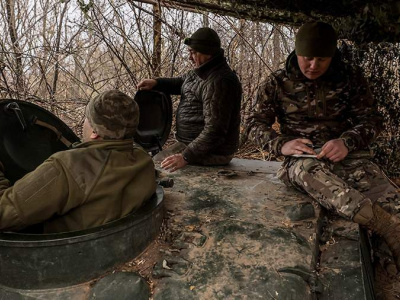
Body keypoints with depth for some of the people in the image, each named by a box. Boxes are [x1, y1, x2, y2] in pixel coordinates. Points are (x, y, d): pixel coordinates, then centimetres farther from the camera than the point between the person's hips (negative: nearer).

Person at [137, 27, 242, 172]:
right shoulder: (200, 72, 8)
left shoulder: (219, 83, -25)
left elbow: (214, 131, -29)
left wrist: (186, 157, -31)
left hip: (210, 153, -10)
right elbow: (180, 83, 26)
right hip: (192, 143, 10)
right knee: (157, 159, 19)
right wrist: (155, 83, 7)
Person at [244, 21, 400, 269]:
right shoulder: (277, 83, 5)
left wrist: (347, 141, -18)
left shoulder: (351, 78, 8)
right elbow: (254, 123, 5)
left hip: (347, 154, 2)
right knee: (307, 170, -41)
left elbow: (371, 119, 6)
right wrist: (281, 144, -15)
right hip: (302, 158, -1)